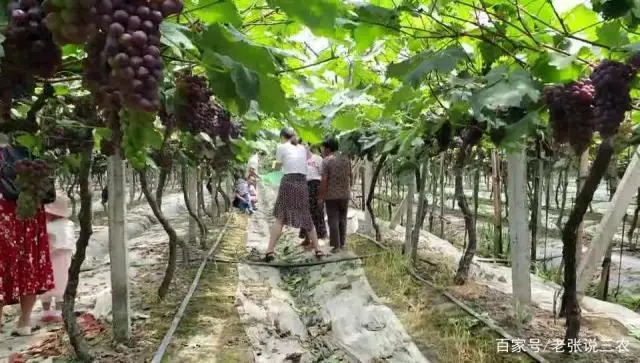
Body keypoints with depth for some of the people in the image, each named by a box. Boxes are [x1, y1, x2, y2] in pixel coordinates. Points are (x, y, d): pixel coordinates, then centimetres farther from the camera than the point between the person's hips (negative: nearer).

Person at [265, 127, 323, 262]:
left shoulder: (281, 147, 3)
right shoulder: (302, 148, 15)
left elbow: (277, 167, 10)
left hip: (288, 182, -4)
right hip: (302, 183, 4)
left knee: (280, 218, 0)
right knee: (306, 218, 14)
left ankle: (270, 251, -8)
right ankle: (317, 249, 19)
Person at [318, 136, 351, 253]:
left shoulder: (326, 160, -11)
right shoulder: (346, 158, 5)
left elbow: (324, 180, -15)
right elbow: (350, 176, 12)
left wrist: (321, 196, -9)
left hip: (331, 195, -5)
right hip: (345, 194, 5)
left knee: (333, 220, 1)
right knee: (342, 219, 15)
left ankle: (336, 245, 3)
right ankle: (342, 243, 21)